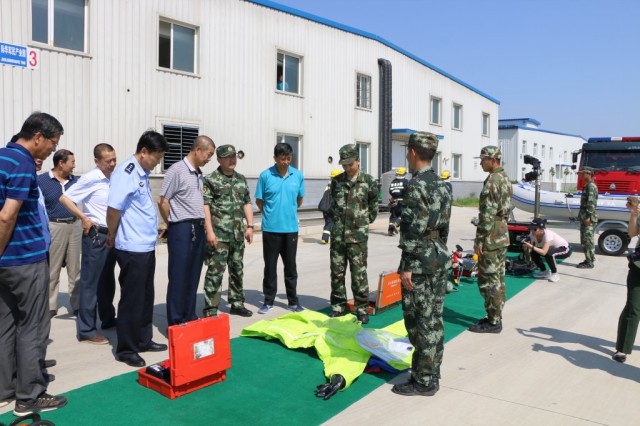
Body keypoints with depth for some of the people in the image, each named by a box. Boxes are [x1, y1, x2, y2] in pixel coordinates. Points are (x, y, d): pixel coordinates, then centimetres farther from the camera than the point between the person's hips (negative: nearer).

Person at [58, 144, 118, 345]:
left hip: (111, 235, 8)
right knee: (91, 283, -3)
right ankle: (86, 330, 3)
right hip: (96, 236, -7)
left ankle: (108, 319, 32)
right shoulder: (91, 178, -13)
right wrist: (84, 218, -16)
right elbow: (64, 198, -13)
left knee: (107, 280, 18)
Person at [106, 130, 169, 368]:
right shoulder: (125, 174, -16)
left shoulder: (142, 173, 13)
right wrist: (112, 237, -6)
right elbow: (113, 209, -19)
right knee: (132, 300, 2)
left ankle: (143, 341, 31)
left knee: (146, 297, 18)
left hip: (147, 246, 9)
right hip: (132, 248, -9)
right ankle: (126, 350, 15)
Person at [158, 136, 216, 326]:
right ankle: (175, 323, 8)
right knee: (179, 278, -1)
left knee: (193, 277, 13)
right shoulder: (177, 170, -11)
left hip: (198, 229, 8)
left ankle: (189, 317, 23)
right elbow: (162, 201, -11)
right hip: (182, 230, -8)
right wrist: (171, 225, 1)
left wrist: (203, 226, 13)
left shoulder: (198, 173, 14)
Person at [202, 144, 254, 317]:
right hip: (219, 234, -6)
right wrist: (209, 231, -16)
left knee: (237, 269, 15)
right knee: (215, 271, -6)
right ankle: (210, 309, 1)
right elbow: (205, 206, -10)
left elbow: (247, 203, 16)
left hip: (238, 234, 6)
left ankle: (237, 303, 28)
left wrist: (250, 226, 8)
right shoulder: (211, 180, -5)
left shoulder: (241, 179, 13)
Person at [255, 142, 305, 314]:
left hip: (291, 228, 2)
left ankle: (293, 300, 21)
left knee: (290, 266, 9)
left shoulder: (298, 175, 1)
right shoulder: (265, 175, -6)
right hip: (271, 228, -2)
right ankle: (268, 300, 19)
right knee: (270, 265, 7)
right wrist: (270, 214, 9)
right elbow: (259, 201, 3)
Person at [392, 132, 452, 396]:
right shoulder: (442, 186, 11)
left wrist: (406, 267, -17)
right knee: (434, 320, 14)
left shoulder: (416, 186, -17)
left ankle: (423, 381, 8)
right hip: (439, 260, 9)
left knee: (420, 322, -1)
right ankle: (432, 374, 25)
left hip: (420, 263, -9)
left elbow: (413, 230, -20)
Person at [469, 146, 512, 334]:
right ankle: (495, 317, 23)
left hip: (491, 238, -10)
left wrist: (479, 240, -18)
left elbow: (487, 214, -22)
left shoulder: (492, 181, -18)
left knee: (488, 280, -3)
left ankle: (493, 322, 3)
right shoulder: (505, 179, 14)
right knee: (498, 279, 14)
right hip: (503, 235, 10)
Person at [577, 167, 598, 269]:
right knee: (585, 240, 15)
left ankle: (589, 262, -5)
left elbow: (591, 202, -22)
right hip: (584, 217, 10)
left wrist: (588, 217, -25)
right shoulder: (588, 186, 18)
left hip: (588, 218, -10)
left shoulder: (591, 186, -13)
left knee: (587, 240, -8)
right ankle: (589, 259, 22)